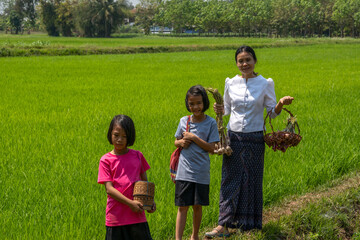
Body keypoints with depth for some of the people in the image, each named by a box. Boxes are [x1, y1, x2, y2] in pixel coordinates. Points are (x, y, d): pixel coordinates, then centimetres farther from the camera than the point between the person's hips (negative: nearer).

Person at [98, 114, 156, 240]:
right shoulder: (106, 160, -1)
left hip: (137, 215, 2)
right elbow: (109, 188, -8)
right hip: (115, 216, -2)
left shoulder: (137, 156, 7)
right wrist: (130, 203, -17)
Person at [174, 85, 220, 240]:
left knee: (197, 206, 11)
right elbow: (176, 141, 15)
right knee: (182, 207, 0)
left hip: (201, 173, -1)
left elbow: (211, 148, -8)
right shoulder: (184, 121, 4)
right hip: (184, 172, 1)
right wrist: (181, 142, -8)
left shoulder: (211, 123, -4)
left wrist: (194, 138, -15)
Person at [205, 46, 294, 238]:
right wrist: (220, 110, -7)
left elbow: (272, 112, 1)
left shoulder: (265, 84, -3)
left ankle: (250, 222, 20)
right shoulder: (231, 83, 3)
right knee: (230, 179, 1)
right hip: (233, 137, 2)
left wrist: (281, 104, -19)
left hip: (254, 139, -2)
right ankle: (223, 225, 1)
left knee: (252, 180, 6)